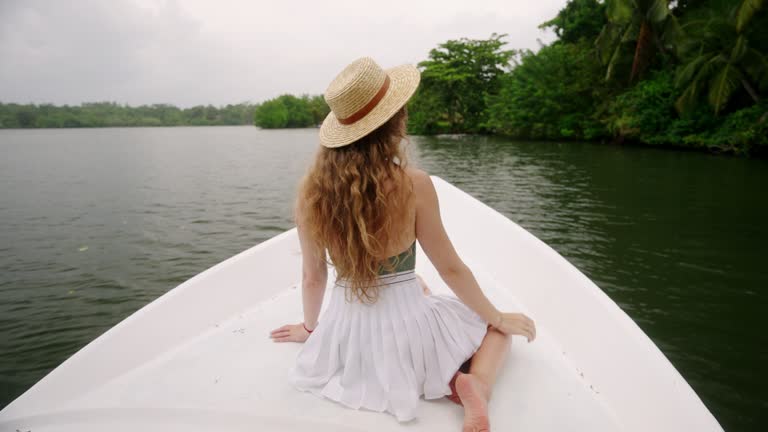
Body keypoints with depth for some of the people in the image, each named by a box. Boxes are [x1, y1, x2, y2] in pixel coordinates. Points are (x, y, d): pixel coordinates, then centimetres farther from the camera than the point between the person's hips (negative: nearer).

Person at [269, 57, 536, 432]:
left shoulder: (311, 189, -9)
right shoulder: (413, 184, -18)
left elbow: (313, 277, 1)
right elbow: (451, 268, -8)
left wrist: (309, 328, 21)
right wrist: (499, 318, 9)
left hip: (348, 334, 5)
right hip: (405, 327, -5)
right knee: (495, 325, 24)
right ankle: (476, 384, -5)